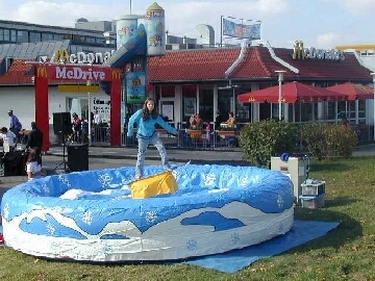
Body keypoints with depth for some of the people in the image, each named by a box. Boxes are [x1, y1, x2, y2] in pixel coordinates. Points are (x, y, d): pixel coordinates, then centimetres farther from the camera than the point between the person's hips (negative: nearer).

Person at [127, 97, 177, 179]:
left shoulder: (155, 115, -4)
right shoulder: (140, 113, -16)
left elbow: (163, 124, 7)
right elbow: (131, 121, -5)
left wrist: (173, 130, 12)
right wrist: (130, 132, 0)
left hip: (153, 135, 3)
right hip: (142, 137, -3)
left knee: (162, 148, -12)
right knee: (141, 155, 0)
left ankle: (167, 167, -3)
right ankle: (138, 174, 9)